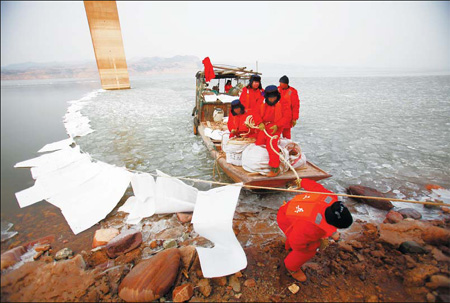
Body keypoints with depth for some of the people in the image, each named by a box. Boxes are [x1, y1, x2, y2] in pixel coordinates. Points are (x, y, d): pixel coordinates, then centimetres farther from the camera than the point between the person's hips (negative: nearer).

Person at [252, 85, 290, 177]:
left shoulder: (282, 104, -2)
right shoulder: (263, 105, 9)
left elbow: (286, 117, -7)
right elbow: (256, 113, 0)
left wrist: (277, 125, -20)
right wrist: (260, 123, -17)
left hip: (275, 128, -5)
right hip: (263, 127, 5)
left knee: (271, 144, -23)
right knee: (258, 143, 2)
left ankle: (275, 168, -15)